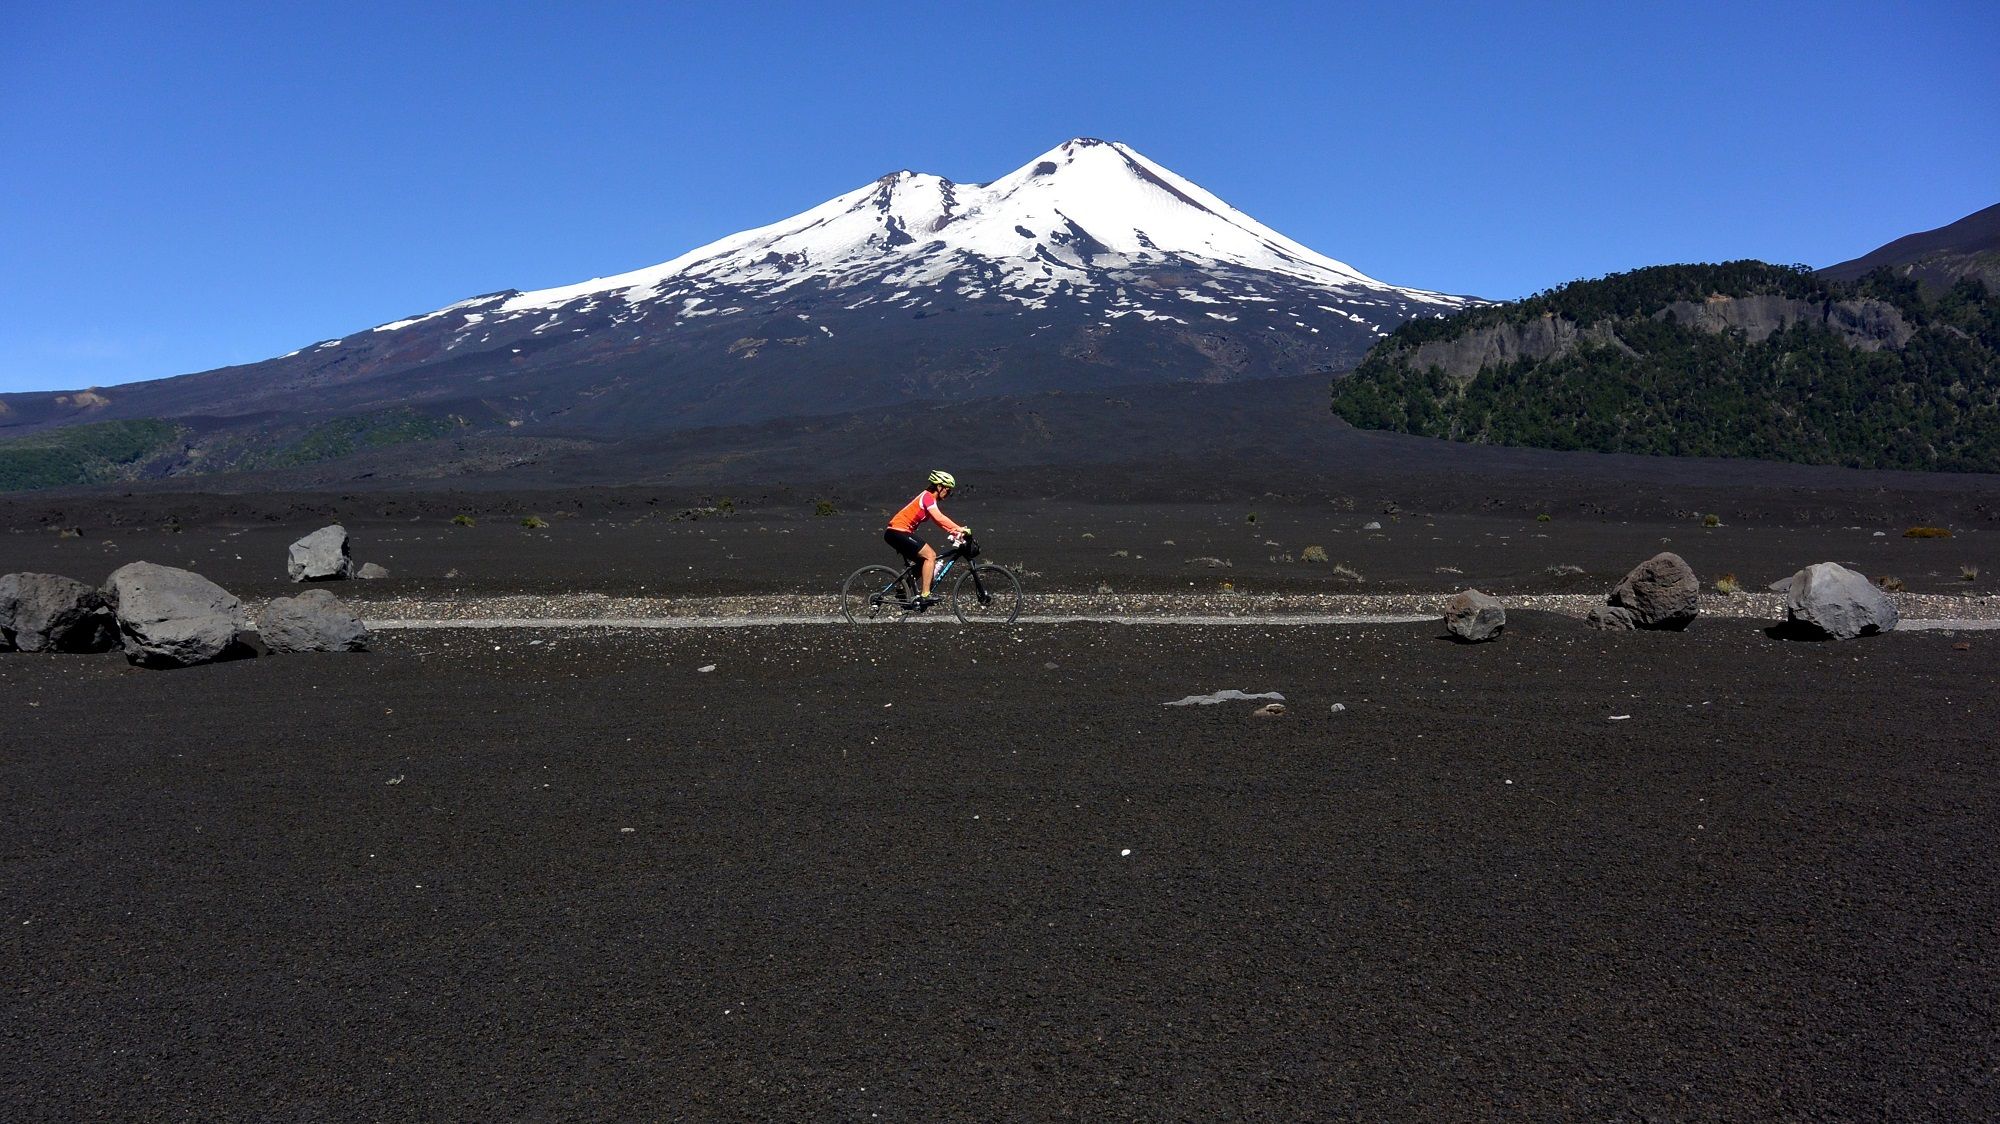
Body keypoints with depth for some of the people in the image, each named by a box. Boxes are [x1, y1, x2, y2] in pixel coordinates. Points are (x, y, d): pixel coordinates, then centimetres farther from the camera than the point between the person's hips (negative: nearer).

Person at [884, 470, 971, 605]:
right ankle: (925, 595, -15)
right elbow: (939, 518, -25)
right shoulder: (927, 496, -12)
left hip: (894, 533, 10)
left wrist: (955, 532, 1)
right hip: (898, 532, -10)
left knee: (925, 560, 14)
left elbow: (939, 521, 15)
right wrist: (959, 529, -26)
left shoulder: (929, 498, 19)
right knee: (930, 555, -13)